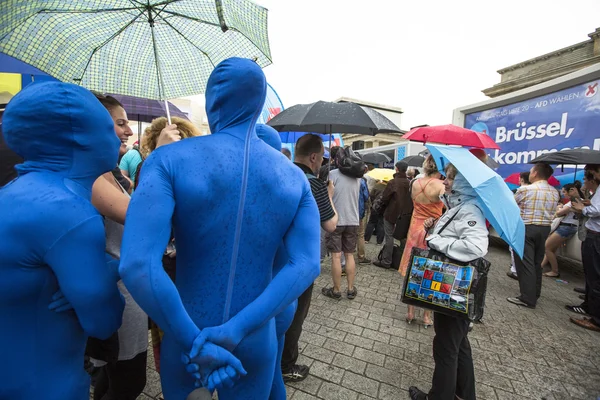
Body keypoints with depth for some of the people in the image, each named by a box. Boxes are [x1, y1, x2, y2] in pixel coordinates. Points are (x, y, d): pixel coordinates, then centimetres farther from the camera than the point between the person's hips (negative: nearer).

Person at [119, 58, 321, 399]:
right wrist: (235, 331, -19)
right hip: (256, 341, 2)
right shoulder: (295, 176, -6)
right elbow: (308, 265, -17)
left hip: (186, 338, -1)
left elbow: (137, 265, -27)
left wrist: (194, 342, -17)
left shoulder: (170, 159, -15)